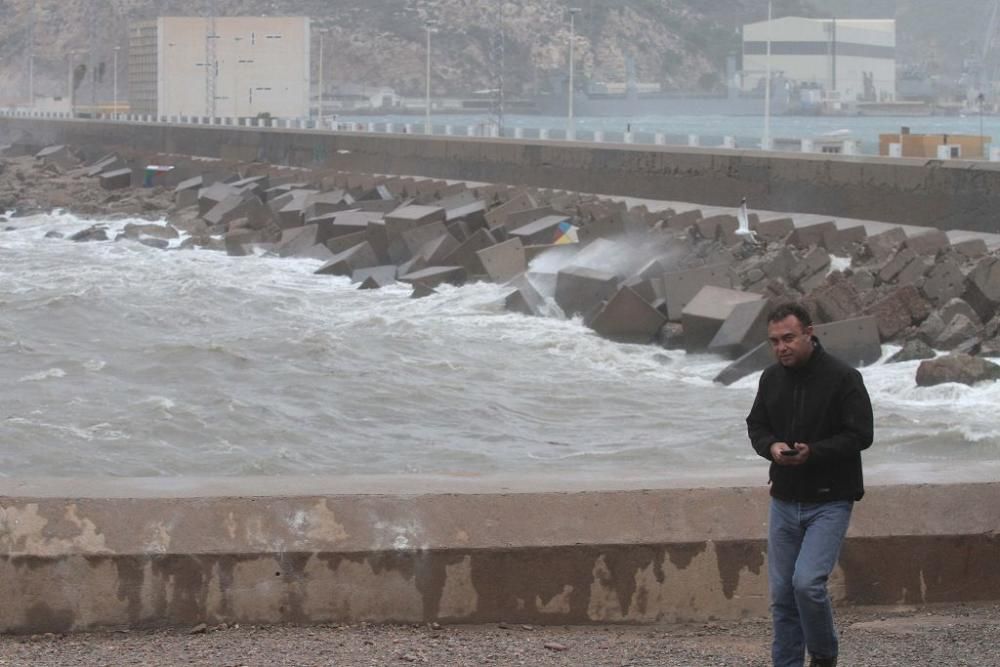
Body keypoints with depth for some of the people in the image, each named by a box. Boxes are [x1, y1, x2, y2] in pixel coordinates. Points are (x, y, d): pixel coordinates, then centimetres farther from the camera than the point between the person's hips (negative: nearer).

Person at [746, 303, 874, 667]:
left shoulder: (843, 378, -13)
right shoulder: (772, 378, 5)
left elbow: (860, 435, -14)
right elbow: (756, 425, 13)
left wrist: (813, 452, -27)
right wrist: (771, 446, -10)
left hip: (829, 502, -6)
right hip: (784, 499, 6)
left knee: (808, 582, -18)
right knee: (782, 594, 7)